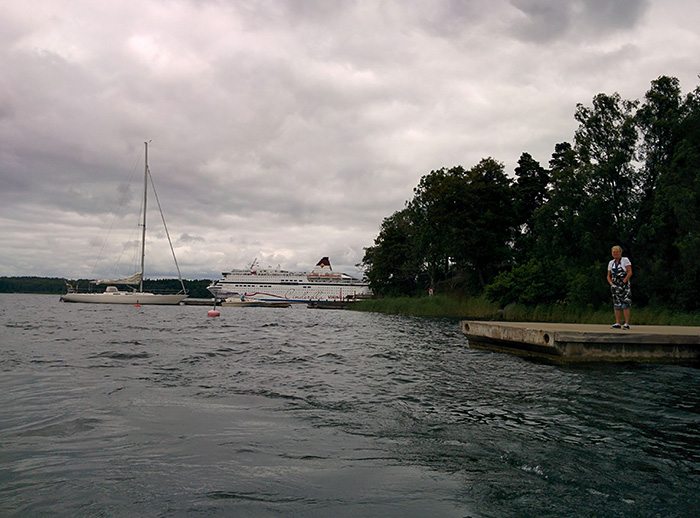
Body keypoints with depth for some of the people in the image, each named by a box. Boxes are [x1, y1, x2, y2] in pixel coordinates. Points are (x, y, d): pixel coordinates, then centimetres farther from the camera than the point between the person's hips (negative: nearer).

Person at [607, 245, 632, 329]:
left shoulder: (625, 260, -1)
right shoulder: (611, 263, 14)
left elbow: (630, 272, -8)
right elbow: (608, 276, 17)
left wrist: (624, 281, -16)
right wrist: (611, 283, 0)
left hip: (624, 285, -5)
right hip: (615, 287, 5)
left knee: (625, 304, -10)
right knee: (617, 305, 4)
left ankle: (627, 323, -11)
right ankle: (617, 323, 6)